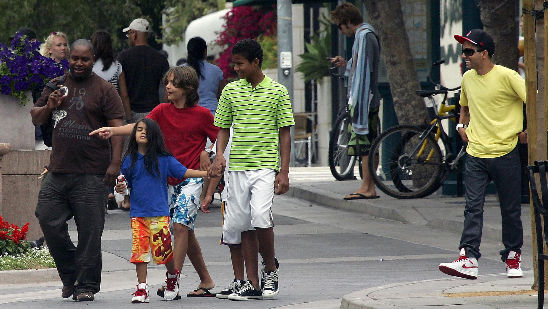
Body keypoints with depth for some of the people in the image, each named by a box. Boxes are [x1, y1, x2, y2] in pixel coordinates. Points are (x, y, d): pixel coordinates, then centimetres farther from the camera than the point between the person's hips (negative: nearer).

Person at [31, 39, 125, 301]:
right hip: (58, 170, 4)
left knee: (89, 231, -2)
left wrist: (115, 162, -13)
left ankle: (87, 285, 7)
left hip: (91, 174, -4)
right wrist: (49, 107, -2)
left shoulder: (104, 90, 1)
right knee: (48, 220, 0)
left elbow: (117, 128, -3)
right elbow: (35, 118, 20)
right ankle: (70, 274, 19)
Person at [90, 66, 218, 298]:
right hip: (170, 179, 5)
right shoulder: (163, 111, 5)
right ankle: (206, 282, 19)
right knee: (186, 231, 9)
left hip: (192, 177, -5)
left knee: (180, 225, -18)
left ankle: (172, 283, -18)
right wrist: (113, 131, -25)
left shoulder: (201, 114, -5)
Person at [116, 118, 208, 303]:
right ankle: (142, 288, 3)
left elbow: (184, 172, 3)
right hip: (137, 214, 2)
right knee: (139, 251, -4)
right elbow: (126, 183, 16)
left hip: (159, 213, -2)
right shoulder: (130, 160, 8)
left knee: (163, 251, -5)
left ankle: (173, 276, 23)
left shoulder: (164, 159, 3)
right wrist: (120, 188, -6)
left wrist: (206, 173, -6)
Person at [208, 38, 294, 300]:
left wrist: (284, 172, -4)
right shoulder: (231, 90, 8)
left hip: (265, 166, -4)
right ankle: (252, 284, 9)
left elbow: (284, 133, 1)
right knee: (245, 225, 4)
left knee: (261, 217, -20)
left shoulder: (277, 91, 0)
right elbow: (224, 128, 14)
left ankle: (270, 269, 3)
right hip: (237, 167, 4)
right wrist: (219, 156, -5)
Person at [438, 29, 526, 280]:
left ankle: (513, 257, 20)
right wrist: (462, 126, 15)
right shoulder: (468, 78, 11)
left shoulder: (506, 76, -10)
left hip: (505, 154, -5)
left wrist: (528, 131, -8)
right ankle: (468, 260, -15)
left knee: (510, 210, 6)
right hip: (475, 154, 5)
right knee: (473, 207, -7)